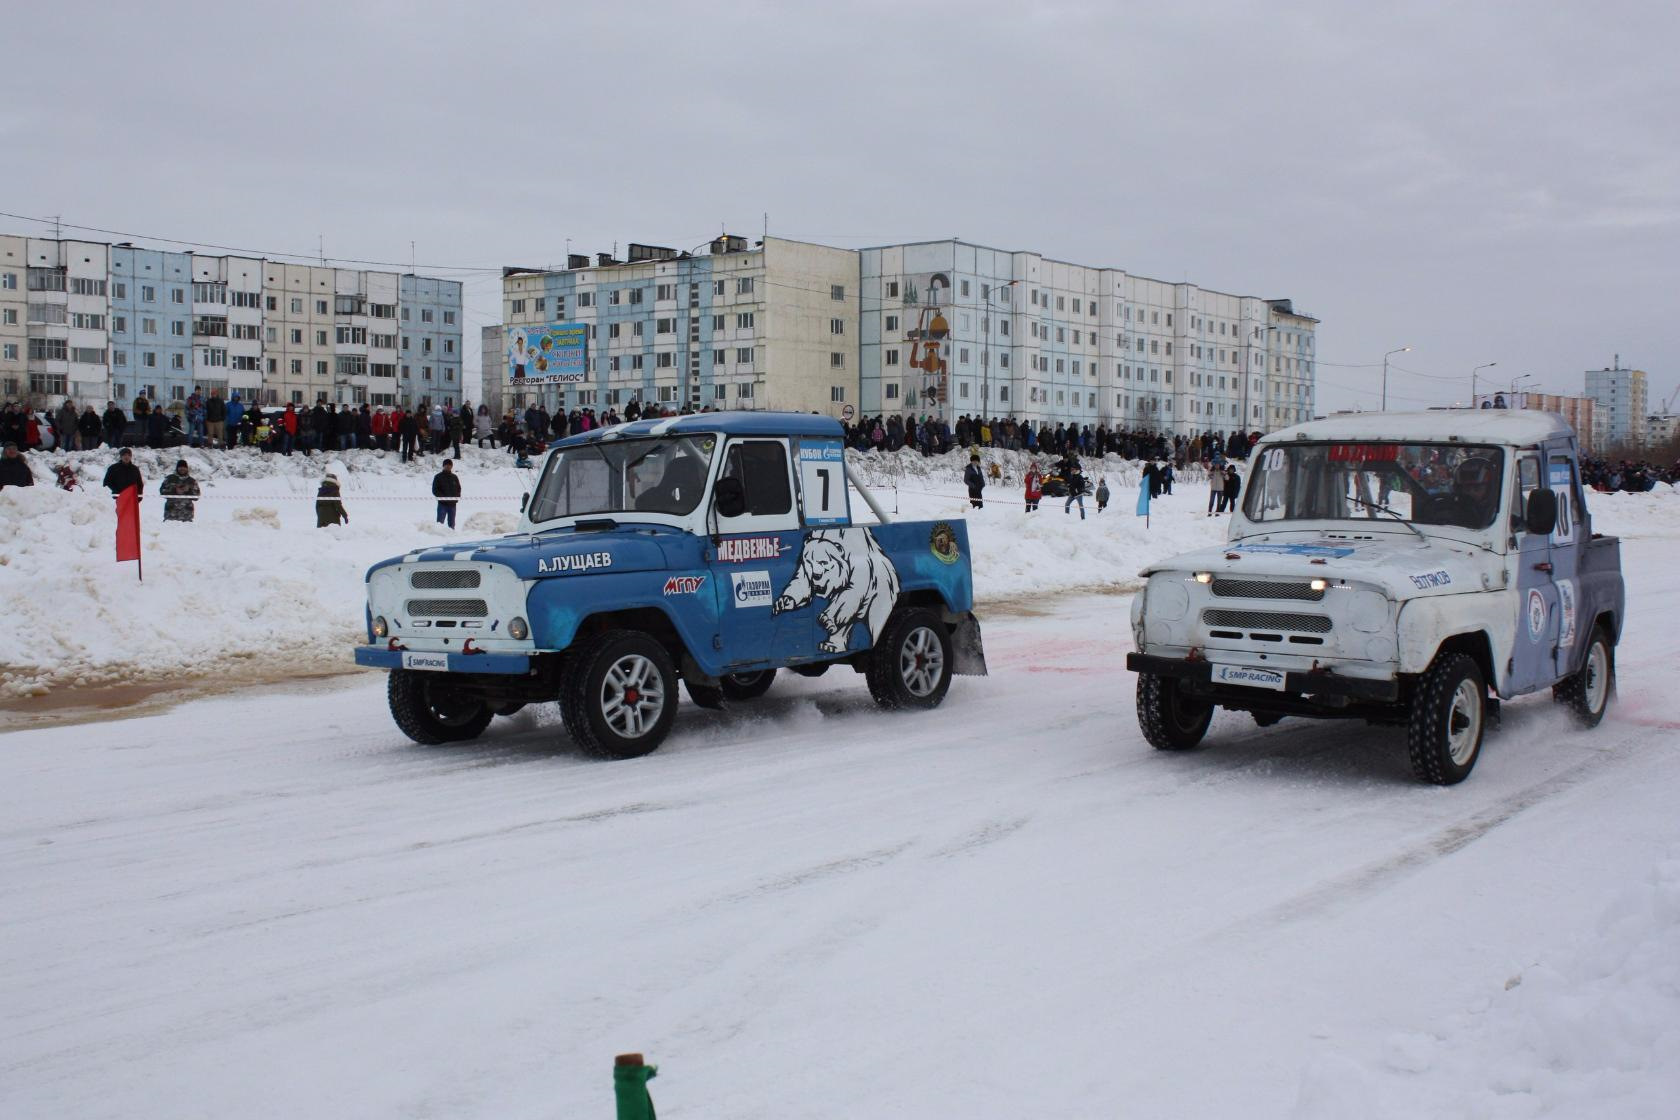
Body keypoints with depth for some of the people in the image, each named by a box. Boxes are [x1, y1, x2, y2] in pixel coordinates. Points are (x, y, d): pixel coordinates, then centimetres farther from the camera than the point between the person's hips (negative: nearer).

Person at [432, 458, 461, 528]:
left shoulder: (455, 477, 12)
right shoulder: (438, 477, 2)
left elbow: (458, 489, 16)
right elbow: (434, 490, -1)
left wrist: (457, 497, -4)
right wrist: (441, 497, -16)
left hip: (452, 504, 3)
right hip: (442, 504, -3)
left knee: (452, 524, 7)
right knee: (440, 522, -7)